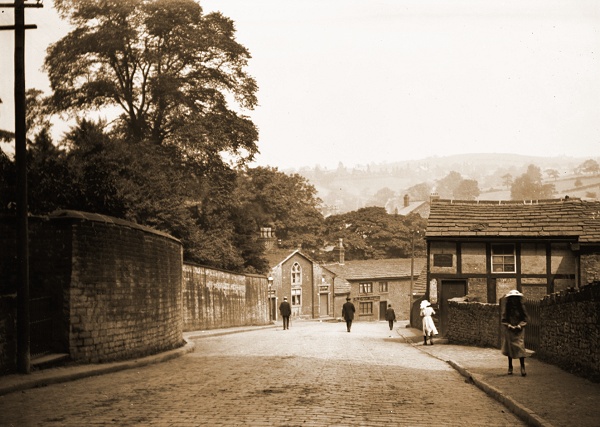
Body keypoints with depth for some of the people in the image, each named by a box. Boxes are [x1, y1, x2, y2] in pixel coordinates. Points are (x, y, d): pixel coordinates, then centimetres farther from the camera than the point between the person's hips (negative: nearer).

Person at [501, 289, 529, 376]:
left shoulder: (521, 307, 1)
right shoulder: (506, 308, 2)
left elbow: (525, 319, 2)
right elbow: (503, 320, 2)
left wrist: (519, 326, -12)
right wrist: (509, 326, -12)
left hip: (519, 331, -1)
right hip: (509, 331, 1)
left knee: (520, 347, -12)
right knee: (509, 348, 6)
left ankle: (522, 367, -12)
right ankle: (510, 367, 18)